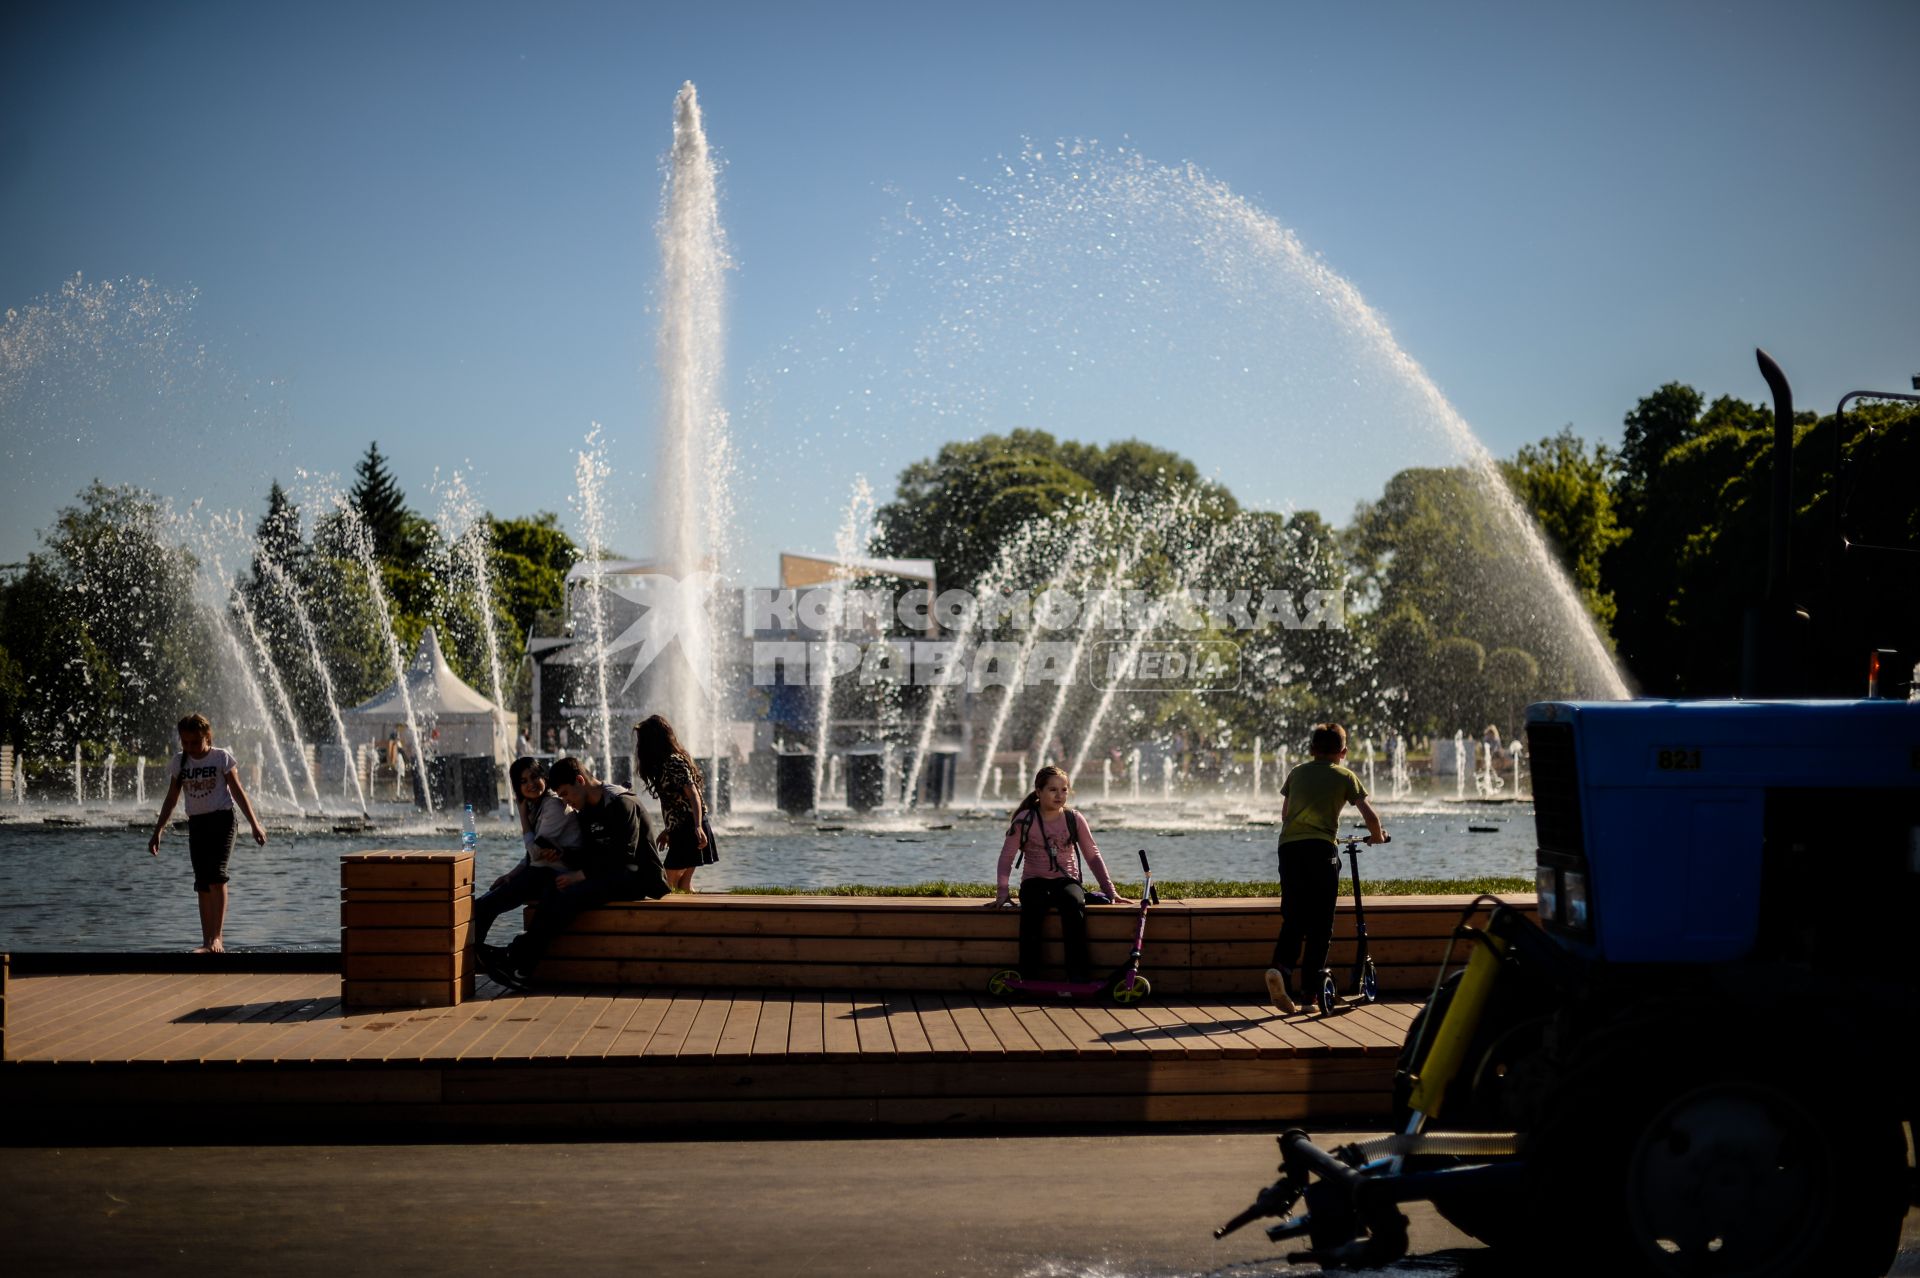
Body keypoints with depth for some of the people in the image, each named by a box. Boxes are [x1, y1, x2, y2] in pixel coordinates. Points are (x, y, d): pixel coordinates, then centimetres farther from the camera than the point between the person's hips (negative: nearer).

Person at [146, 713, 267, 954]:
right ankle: (208, 942, 4)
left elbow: (238, 792, -1)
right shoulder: (178, 762, 7)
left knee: (216, 875, -19)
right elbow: (171, 799, 14)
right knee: (203, 884, 2)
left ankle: (217, 937, -20)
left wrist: (255, 825, -5)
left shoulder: (222, 758, -4)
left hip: (221, 819, -4)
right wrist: (157, 831, 12)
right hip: (196, 823, 5)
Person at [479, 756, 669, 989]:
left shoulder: (622, 804, -12)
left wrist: (581, 875, -20)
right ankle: (519, 956, -31)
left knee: (573, 893, -29)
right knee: (558, 883, -19)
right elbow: (588, 854, 16)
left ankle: (519, 960, -28)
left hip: (640, 878, -8)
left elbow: (624, 858, -19)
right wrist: (562, 856, -3)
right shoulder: (587, 811, 17)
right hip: (611, 875, 8)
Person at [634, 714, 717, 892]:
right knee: (683, 885, 12)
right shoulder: (669, 761, 15)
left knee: (669, 885, -6)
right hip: (683, 830, 10)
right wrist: (669, 831, 27)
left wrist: (697, 827, -37)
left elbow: (693, 795, -25)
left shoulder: (673, 762, -15)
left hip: (689, 830, -10)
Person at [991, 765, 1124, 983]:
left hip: (1066, 881, 1)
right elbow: (1006, 856, 1)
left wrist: (1110, 890, 3)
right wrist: (1002, 892, -11)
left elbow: (1093, 856, 9)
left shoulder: (1074, 819, 5)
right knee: (1032, 907, -37)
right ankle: (1028, 977, -33)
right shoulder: (1024, 820, 0)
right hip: (1035, 881, -1)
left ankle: (1079, 976, -35)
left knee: (1074, 903, -36)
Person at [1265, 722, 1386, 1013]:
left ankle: (1280, 967, -16)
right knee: (1320, 922, 5)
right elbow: (1370, 816, 5)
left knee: (1293, 918, 9)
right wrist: (1377, 836, 26)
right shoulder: (1345, 776, 10)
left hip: (1288, 847, 3)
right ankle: (1311, 986, 3)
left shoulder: (1296, 773, 21)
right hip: (1321, 848, -3)